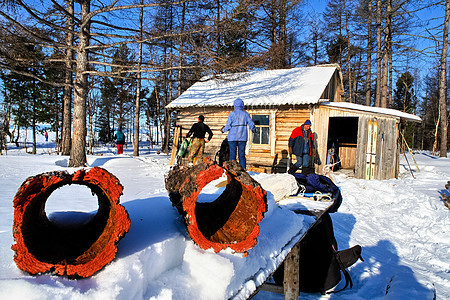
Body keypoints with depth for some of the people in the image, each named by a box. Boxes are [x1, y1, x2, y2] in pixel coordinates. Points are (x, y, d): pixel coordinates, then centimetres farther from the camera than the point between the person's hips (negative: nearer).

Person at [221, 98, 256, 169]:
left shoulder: (232, 114, -5)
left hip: (233, 137, -2)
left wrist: (223, 130, 12)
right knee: (242, 155, 6)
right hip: (243, 137, 2)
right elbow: (251, 124, 3)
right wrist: (253, 129, 24)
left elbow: (228, 126, -7)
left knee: (232, 155, 1)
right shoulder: (245, 114, 2)